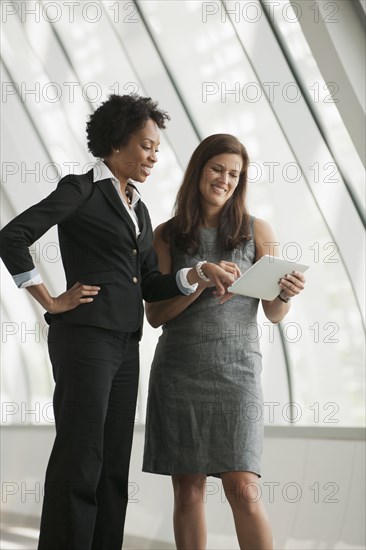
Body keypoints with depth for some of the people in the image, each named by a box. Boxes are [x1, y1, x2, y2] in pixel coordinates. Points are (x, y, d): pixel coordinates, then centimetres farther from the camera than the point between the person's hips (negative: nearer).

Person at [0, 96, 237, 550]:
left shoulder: (137, 208, 19)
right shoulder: (81, 190, -4)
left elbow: (150, 285, 15)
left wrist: (197, 274, -2)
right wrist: (52, 302, -9)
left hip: (125, 344, 8)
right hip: (85, 338, -8)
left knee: (114, 466, 9)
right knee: (80, 461, -6)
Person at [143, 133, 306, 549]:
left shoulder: (257, 231, 6)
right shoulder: (167, 236, 7)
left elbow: (274, 315, 8)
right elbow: (155, 314, 2)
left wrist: (286, 293, -15)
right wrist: (202, 283, -13)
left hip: (235, 367, -1)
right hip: (178, 369, 1)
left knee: (242, 488, -10)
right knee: (188, 489, 2)